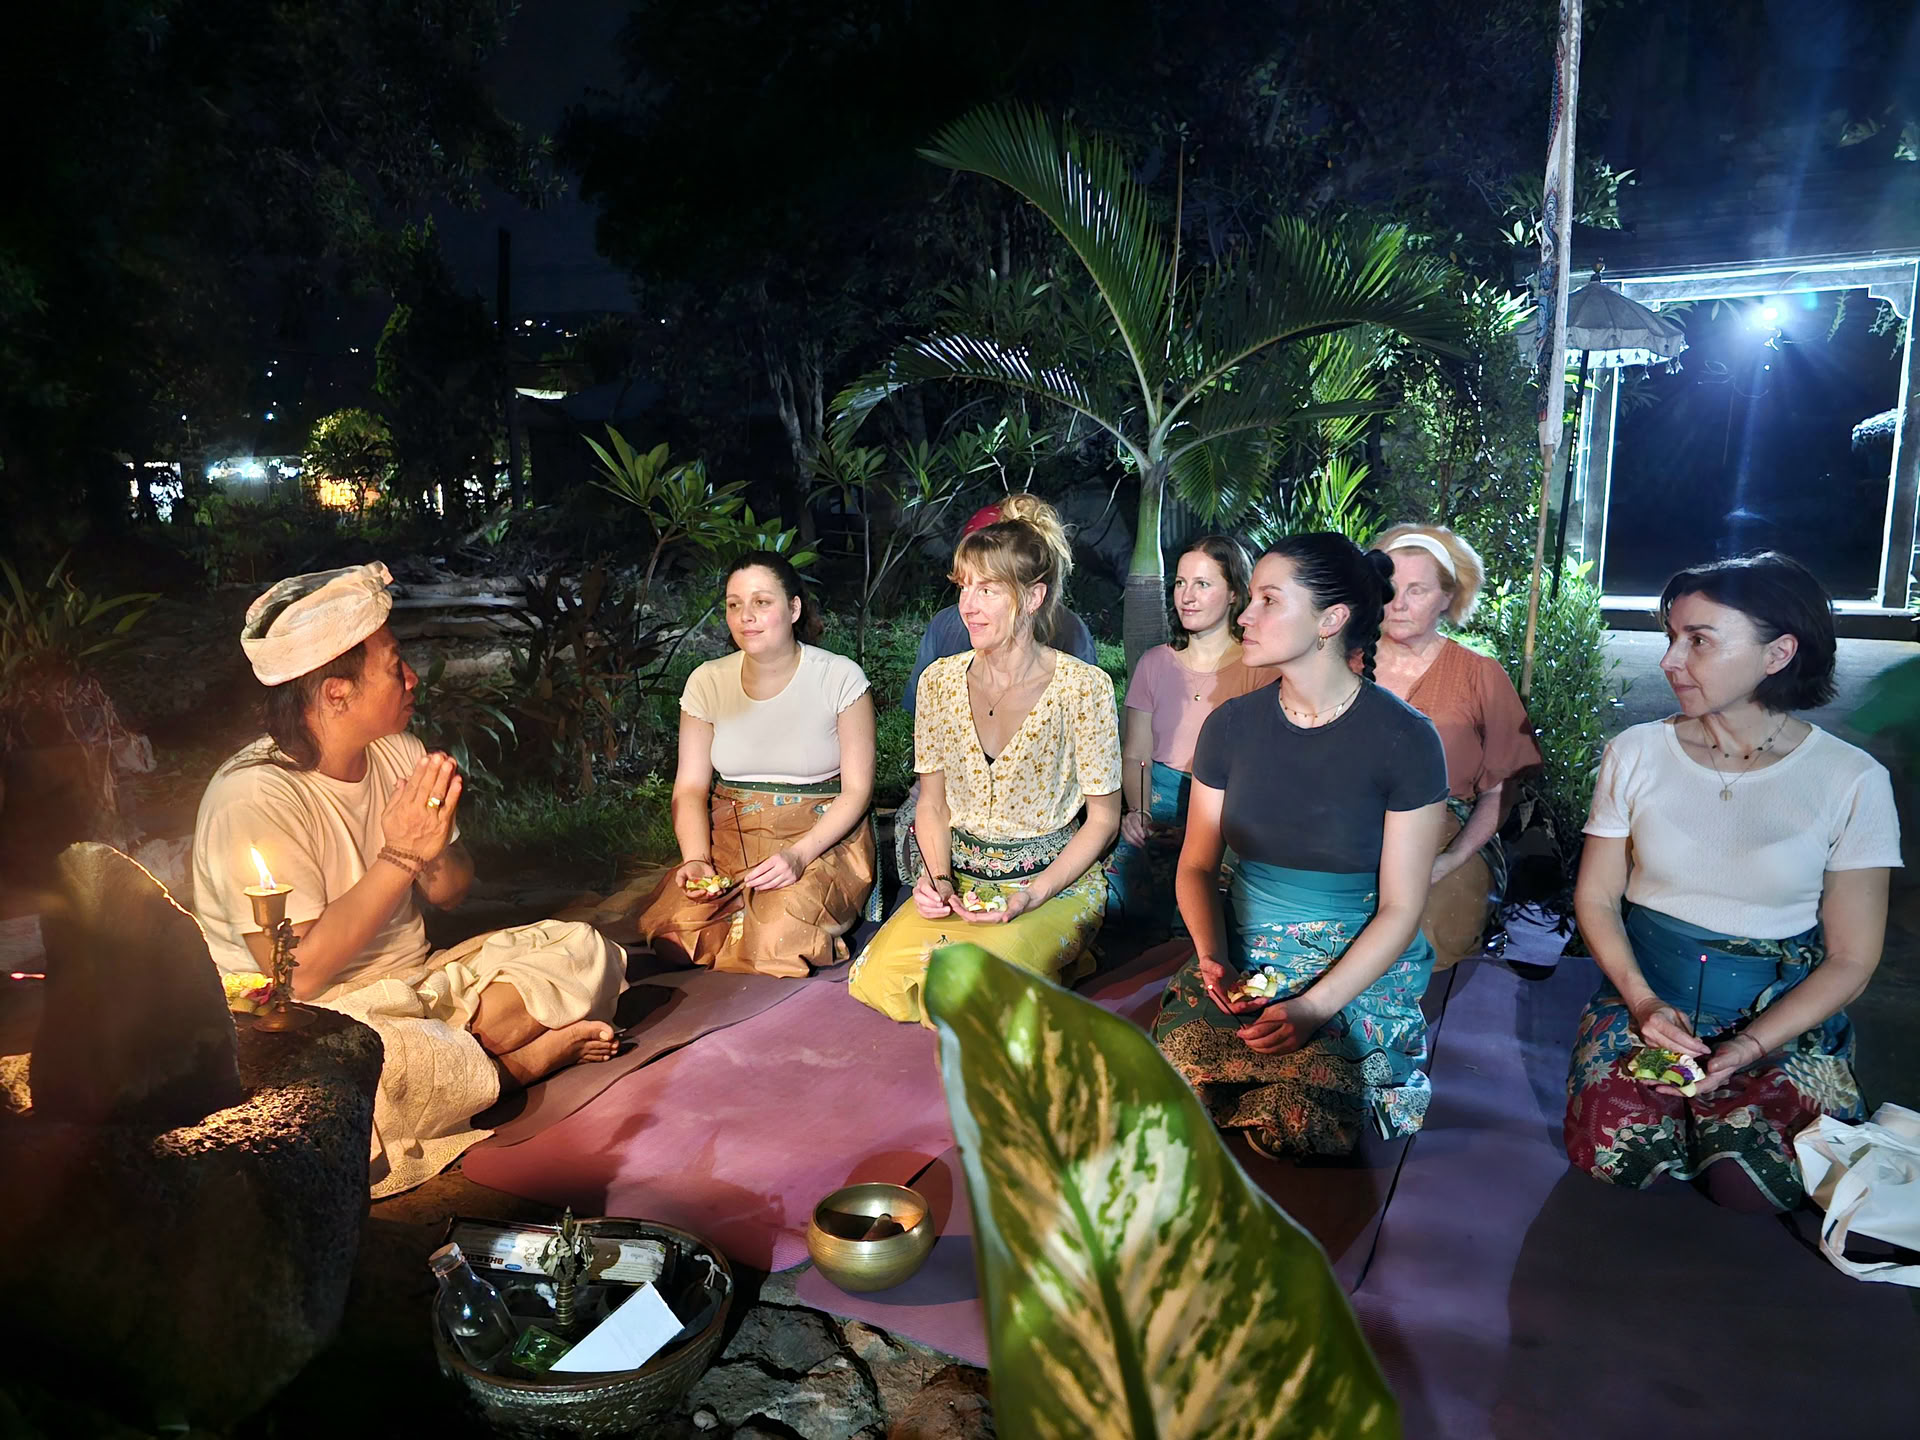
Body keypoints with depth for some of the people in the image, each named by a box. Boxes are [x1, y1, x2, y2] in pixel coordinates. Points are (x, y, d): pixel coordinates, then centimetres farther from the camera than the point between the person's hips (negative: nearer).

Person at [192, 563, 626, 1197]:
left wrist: (438, 847, -14)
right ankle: (513, 1064, -11)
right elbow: (297, 974, -24)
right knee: (366, 1063, -40)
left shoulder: (397, 753, 3)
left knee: (586, 951, -5)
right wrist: (399, 855, -24)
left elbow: (451, 891, 11)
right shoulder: (253, 800, -20)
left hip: (417, 988, 6)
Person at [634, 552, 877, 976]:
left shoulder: (840, 678, -5)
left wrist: (800, 854, -21)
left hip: (823, 839, -3)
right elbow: (690, 787, 4)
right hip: (729, 837, 3)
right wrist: (696, 859, -16)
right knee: (674, 931, -22)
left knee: (777, 938, -30)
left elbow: (857, 789, -6)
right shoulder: (708, 682, 4)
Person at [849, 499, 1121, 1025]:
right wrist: (938, 877, -9)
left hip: (1056, 879, -4)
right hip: (962, 876, 4)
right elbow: (933, 803, 10)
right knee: (877, 978, -20)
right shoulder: (940, 680, 1)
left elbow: (1104, 816, -5)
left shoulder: (1083, 686, -11)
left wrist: (1032, 897, -16)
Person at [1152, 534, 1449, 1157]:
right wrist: (1211, 957, -10)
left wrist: (1313, 1008, -19)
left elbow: (1401, 908, -8)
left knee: (1298, 1122, -28)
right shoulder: (1232, 725, 2)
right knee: (1176, 1074, -25)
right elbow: (1197, 865, 9)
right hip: (1245, 959, 3)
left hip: (1362, 968, -3)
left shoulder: (1404, 739, -9)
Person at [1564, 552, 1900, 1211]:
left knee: (1750, 1183, -23)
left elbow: (1851, 959, -4)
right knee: (1612, 1154, -22)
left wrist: (1745, 1049, -16)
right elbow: (1596, 897, 4)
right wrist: (1642, 1001, -13)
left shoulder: (1852, 780, -7)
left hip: (1784, 1014, -1)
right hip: (1644, 993, 1)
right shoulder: (1636, 753, -1)